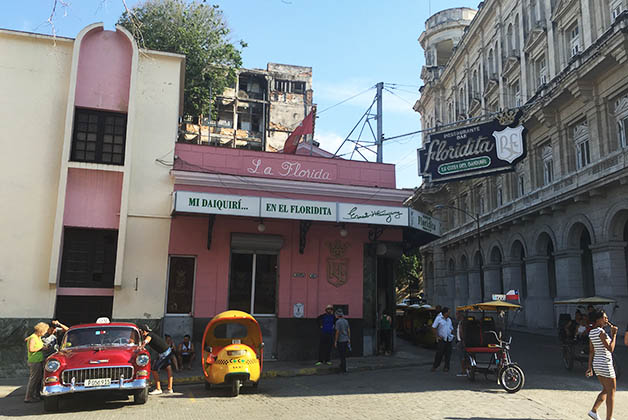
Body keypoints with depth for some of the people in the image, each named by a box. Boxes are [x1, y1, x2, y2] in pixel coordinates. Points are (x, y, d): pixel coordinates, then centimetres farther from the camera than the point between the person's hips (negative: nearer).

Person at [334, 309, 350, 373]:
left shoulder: (338, 322, -13)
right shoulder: (346, 321, 8)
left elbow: (337, 332, -16)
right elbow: (348, 330, 9)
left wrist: (335, 341, -11)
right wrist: (349, 339, 15)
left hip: (340, 341, -7)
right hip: (346, 340, 7)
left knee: (342, 356, -1)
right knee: (343, 355, 17)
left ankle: (343, 369, 2)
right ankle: (342, 366, 25)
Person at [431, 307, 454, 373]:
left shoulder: (449, 320, 16)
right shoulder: (438, 319, -2)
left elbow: (451, 329, 25)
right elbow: (434, 328, -4)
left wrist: (452, 335, 8)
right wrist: (437, 336, -8)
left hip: (449, 339, 5)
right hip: (441, 339, -5)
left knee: (448, 354, 2)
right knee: (439, 353, -7)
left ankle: (446, 367, 10)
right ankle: (434, 366, 6)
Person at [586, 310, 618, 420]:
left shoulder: (591, 333, 8)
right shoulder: (601, 332, -18)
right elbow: (610, 349, -19)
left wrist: (590, 367, 12)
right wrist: (614, 334, -13)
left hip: (596, 364, 8)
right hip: (605, 365, -8)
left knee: (606, 390, 20)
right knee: (611, 392, 5)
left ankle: (593, 411, 16)